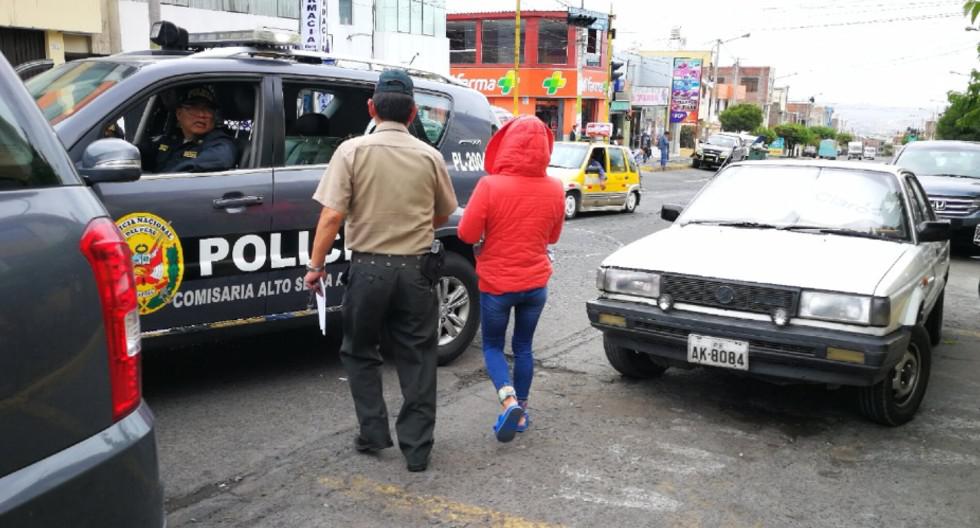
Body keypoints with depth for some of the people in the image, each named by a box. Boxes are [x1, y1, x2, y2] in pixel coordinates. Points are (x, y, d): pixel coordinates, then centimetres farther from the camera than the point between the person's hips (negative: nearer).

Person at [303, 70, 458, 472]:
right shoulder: (429, 156, -1)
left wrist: (315, 265, -2)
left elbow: (331, 216, -12)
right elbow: (443, 215, 12)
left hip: (369, 267, -1)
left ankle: (373, 434, 19)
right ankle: (417, 449, 14)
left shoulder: (353, 151, -6)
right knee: (417, 359, 10)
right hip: (416, 269, 1)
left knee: (360, 352, 19)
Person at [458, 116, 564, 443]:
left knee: (492, 346, 15)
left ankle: (508, 400, -7)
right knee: (523, 346, 19)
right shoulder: (554, 189, -5)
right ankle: (521, 411, 26)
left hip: (496, 283, -3)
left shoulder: (490, 186, -19)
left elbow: (467, 234, -13)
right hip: (536, 283, 3)